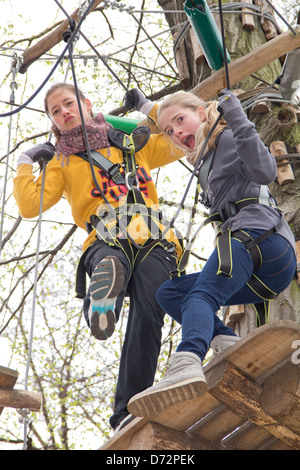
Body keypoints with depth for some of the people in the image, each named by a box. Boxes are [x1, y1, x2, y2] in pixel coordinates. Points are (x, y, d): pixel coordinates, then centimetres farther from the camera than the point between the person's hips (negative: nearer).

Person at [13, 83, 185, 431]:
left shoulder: (134, 145, 29)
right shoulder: (62, 162, 26)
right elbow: (29, 205, 14)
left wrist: (147, 107, 30)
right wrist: (25, 161, 16)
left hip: (152, 242, 1)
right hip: (105, 243, -1)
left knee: (147, 315, -26)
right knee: (109, 261, -41)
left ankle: (127, 412, -30)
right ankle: (103, 299, -76)